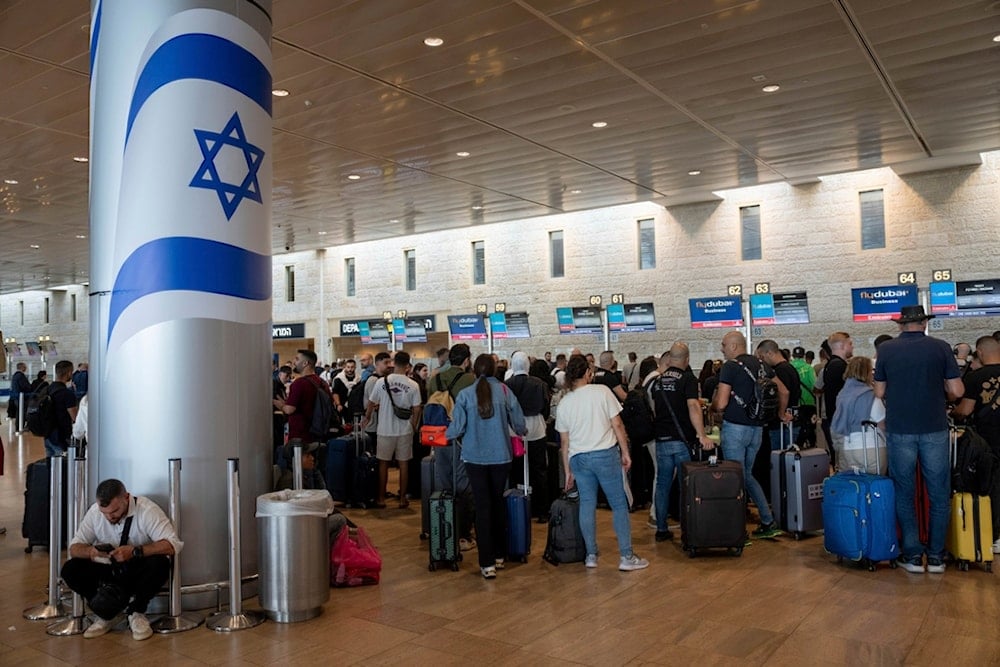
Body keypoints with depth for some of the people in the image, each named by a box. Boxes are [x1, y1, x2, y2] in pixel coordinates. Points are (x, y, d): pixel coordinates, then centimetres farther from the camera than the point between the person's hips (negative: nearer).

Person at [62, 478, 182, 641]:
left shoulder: (147, 510, -23)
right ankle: (106, 612, -1)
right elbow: (74, 548, -6)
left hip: (139, 571, -3)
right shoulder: (94, 511, -10)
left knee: (159, 564, -35)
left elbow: (172, 545, -30)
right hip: (109, 571, 4)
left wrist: (134, 551, -41)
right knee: (70, 570, -18)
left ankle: (136, 612, -9)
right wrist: (89, 551, -30)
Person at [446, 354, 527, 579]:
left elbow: (457, 428, -7)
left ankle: (487, 563, 1)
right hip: (501, 456, 1)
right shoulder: (504, 391, -5)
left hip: (475, 457, -1)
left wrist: (445, 435, 15)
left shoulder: (465, 394, -7)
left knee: (483, 506, 3)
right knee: (498, 503, 17)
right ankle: (499, 554, 27)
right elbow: (519, 424, -3)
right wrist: (522, 431, 20)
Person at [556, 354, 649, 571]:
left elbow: (564, 442, 9)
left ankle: (591, 555, 17)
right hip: (606, 454, -3)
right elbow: (617, 425, -6)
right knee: (619, 504, 5)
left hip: (578, 458, 4)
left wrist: (568, 471, 16)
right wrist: (625, 452, 4)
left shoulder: (564, 403, 5)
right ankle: (626, 556, 7)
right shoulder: (602, 392, -6)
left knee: (587, 505, 11)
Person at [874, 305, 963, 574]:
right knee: (939, 494, 10)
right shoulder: (940, 348, -2)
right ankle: (936, 556, 15)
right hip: (934, 429, 0)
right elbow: (957, 391, -2)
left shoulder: (886, 349, -2)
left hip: (899, 430, 0)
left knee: (904, 494, 9)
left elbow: (879, 393, 3)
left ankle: (912, 555, 12)